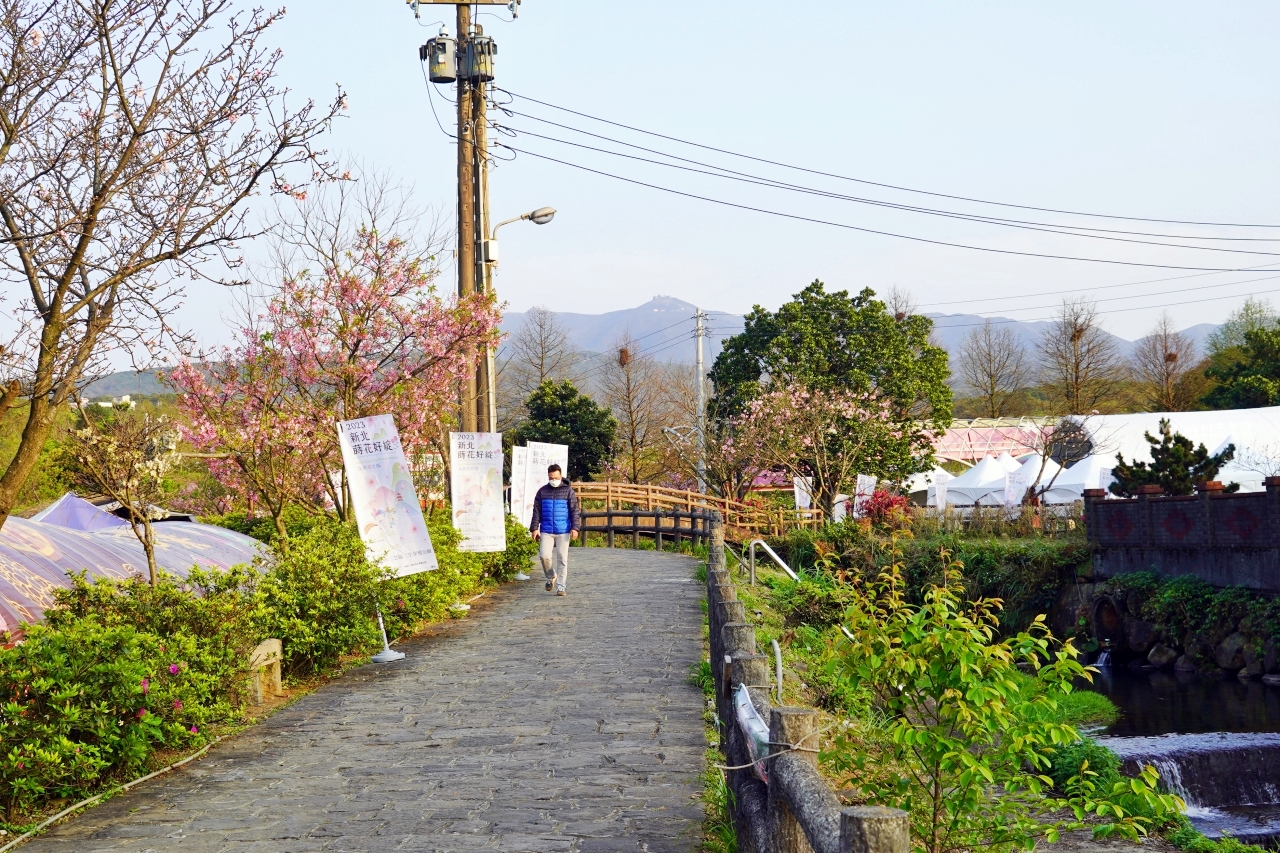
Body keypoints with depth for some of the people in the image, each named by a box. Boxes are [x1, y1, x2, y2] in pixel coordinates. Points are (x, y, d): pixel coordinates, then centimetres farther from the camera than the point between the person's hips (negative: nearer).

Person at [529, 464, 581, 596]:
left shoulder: (568, 491, 2)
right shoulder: (542, 492, 8)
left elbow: (575, 511, 1)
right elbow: (537, 512, 11)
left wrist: (575, 528, -9)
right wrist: (534, 528, 4)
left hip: (563, 532, -1)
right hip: (546, 531, 1)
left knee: (562, 559, -1)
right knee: (544, 555, -12)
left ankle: (561, 587, 6)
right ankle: (551, 577, 16)